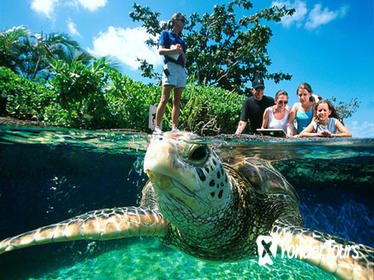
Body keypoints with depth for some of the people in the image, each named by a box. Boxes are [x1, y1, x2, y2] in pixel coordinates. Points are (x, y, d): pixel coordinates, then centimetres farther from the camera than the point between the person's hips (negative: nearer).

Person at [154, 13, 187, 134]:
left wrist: (181, 52, 1)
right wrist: (175, 50, -9)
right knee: (164, 99, -14)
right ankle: (157, 127, -14)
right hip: (170, 66, -6)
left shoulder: (181, 39, 28)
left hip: (181, 69, 6)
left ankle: (174, 127, -4)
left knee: (177, 101, -2)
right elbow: (160, 50, -3)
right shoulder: (166, 33, 12)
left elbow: (184, 61, 20)